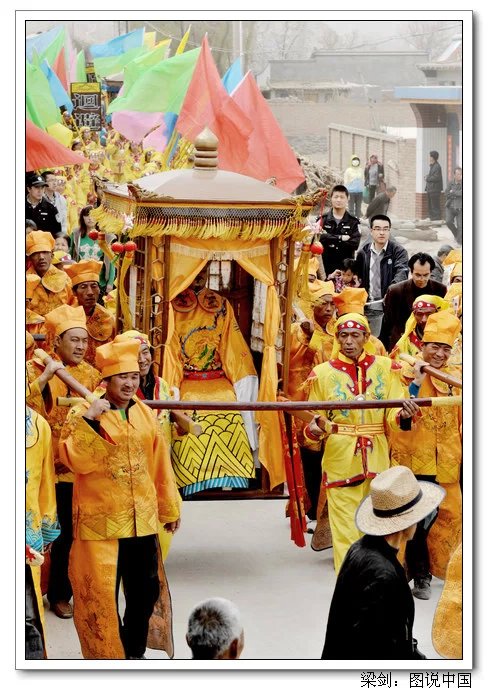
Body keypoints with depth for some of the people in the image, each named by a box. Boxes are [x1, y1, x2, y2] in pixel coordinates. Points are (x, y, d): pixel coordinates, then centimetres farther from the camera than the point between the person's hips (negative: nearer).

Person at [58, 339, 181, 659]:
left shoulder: (145, 413, 9)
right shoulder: (83, 414, -5)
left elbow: (160, 463, 14)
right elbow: (76, 460, -17)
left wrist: (170, 507, 17)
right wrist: (89, 421, -27)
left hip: (142, 518, 5)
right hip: (100, 520, -5)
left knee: (146, 590, 13)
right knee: (101, 593, -2)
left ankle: (135, 651, 30)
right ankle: (108, 656, 11)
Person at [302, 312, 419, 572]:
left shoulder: (385, 367, 6)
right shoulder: (323, 373, 2)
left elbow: (393, 415, 0)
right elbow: (315, 423, 4)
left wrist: (403, 415, -23)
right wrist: (315, 430, -19)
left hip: (377, 460, 2)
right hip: (340, 462, -2)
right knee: (346, 532, -5)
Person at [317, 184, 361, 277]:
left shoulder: (353, 222, 5)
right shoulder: (322, 220, 8)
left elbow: (355, 244, -8)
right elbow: (320, 238, -10)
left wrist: (332, 241, -10)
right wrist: (340, 238, -13)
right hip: (325, 265, 0)